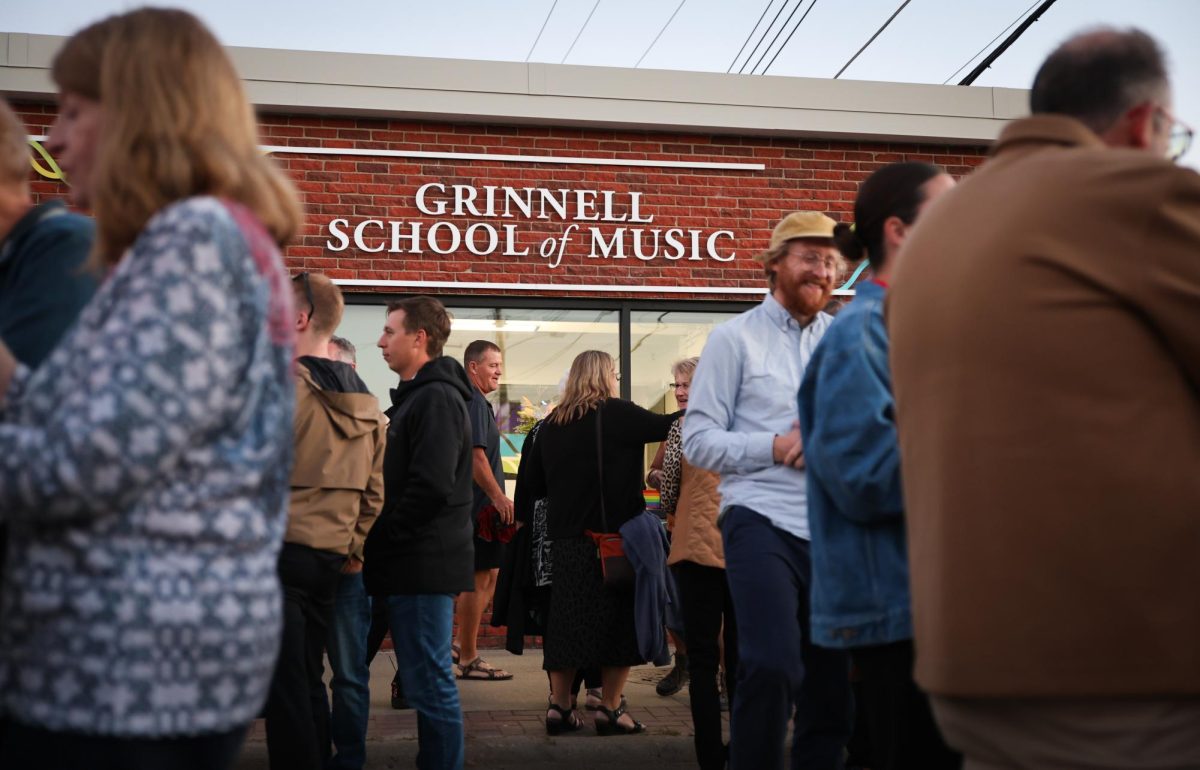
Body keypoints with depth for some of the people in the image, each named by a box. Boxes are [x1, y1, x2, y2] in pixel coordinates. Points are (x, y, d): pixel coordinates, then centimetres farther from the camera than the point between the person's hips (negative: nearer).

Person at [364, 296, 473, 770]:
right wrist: (381, 543, 13)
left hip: (424, 564, -10)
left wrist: (383, 535, -13)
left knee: (429, 682, -5)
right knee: (427, 681, 14)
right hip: (414, 561, 10)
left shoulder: (436, 398, -14)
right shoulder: (417, 396, 19)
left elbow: (431, 486, -23)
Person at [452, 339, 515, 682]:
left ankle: (461, 646, 21)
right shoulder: (473, 401, -13)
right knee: (479, 579, -4)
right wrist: (498, 496, -19)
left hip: (479, 503, 10)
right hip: (479, 504, -10)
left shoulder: (475, 400, 19)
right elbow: (475, 455, -21)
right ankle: (467, 660, 2)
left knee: (487, 575, 16)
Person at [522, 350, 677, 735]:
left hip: (566, 541, 5)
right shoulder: (615, 413, -9)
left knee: (568, 622, 11)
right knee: (618, 621, 6)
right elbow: (666, 426, -6)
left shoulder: (551, 424, 6)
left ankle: (559, 707, 14)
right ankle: (609, 708, 8)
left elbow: (533, 485, 10)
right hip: (613, 538, -5)